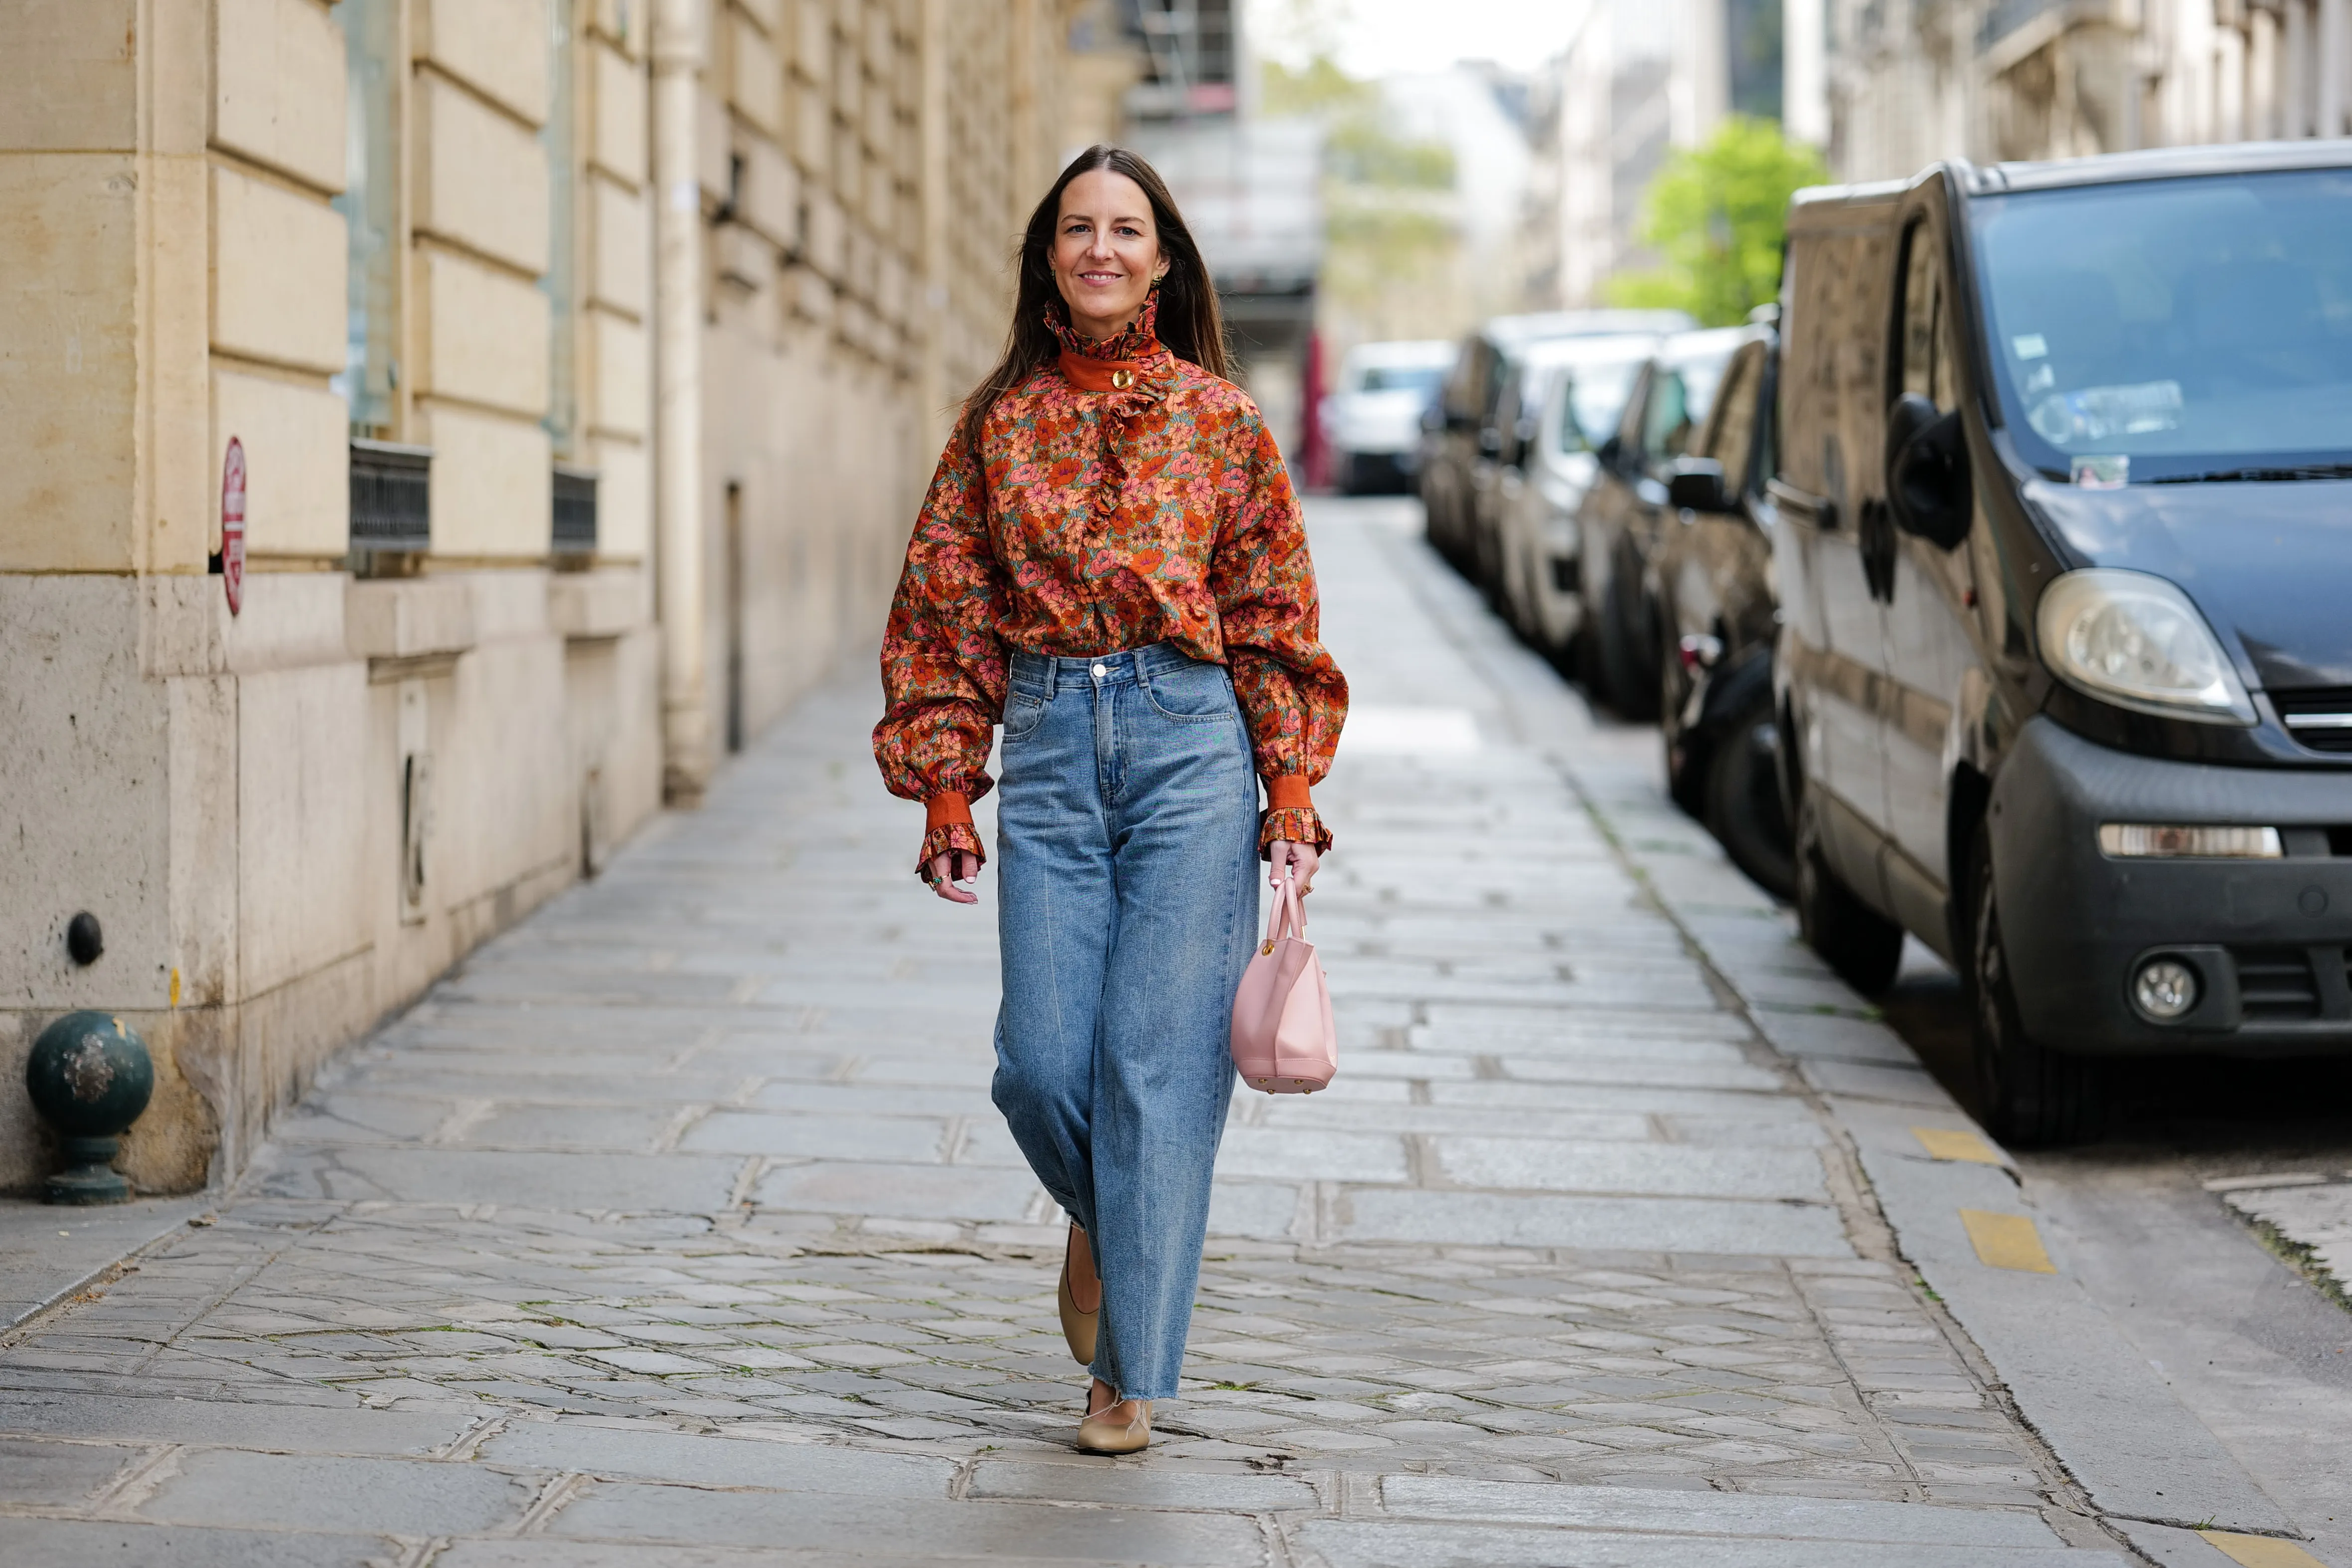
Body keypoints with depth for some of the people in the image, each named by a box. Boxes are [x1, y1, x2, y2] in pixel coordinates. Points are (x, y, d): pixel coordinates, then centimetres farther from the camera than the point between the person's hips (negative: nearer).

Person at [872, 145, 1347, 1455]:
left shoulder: (1219, 417, 4)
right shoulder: (1002, 419, 8)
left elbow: (1277, 620, 4)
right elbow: (945, 615, 8)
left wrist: (1292, 795, -2)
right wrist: (948, 798, 3)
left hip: (1191, 744, -2)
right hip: (1050, 748, 2)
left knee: (1160, 1057, -4)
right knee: (1041, 1065, -4)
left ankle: (1131, 1369, 7)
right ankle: (1105, 1220, 31)